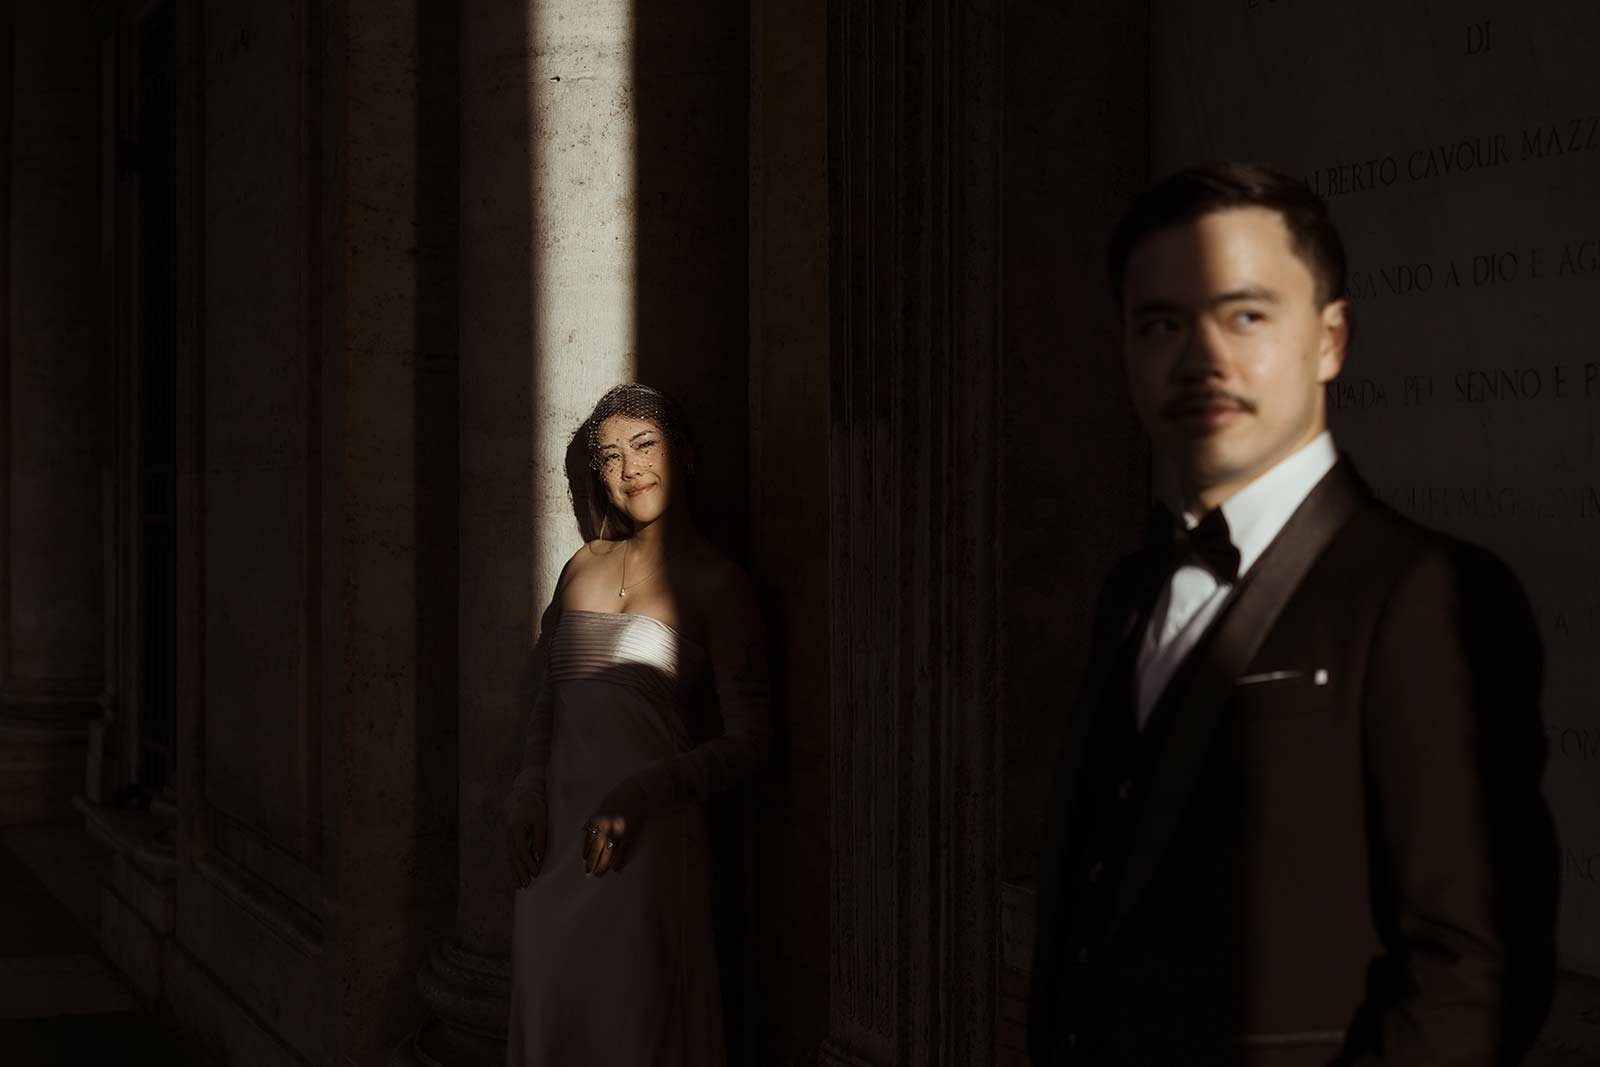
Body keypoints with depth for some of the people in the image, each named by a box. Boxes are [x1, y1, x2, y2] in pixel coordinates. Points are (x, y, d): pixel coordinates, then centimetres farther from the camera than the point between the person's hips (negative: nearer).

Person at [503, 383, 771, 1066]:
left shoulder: (716, 586, -2)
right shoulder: (583, 566, 15)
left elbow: (746, 743, -6)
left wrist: (639, 794, -18)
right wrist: (528, 792, 0)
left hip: (648, 839, -5)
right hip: (556, 832, 5)